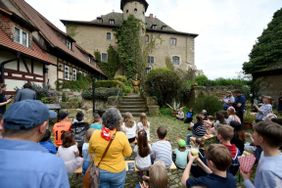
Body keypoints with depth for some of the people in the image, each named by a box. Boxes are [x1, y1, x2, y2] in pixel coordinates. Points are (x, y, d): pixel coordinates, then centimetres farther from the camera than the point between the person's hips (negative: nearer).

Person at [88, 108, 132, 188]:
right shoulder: (121, 136, -27)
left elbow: (91, 151, -1)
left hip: (100, 171, 2)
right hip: (117, 172, -1)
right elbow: (128, 153, -11)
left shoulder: (95, 134, -21)